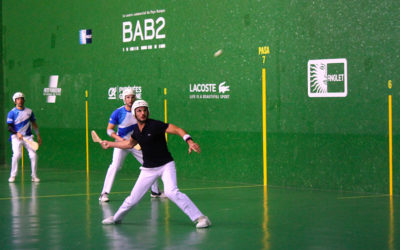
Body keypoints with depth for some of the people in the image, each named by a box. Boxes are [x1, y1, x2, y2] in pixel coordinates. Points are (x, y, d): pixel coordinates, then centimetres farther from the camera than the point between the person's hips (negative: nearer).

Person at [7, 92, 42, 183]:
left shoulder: (29, 111, 10)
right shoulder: (12, 113, -1)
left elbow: (34, 124, 19)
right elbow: (9, 127, -6)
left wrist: (38, 135, 16)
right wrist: (17, 133, -22)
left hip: (28, 136, 3)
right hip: (16, 137, -3)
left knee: (33, 155, -9)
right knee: (16, 154, -22)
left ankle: (34, 176, 4)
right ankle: (12, 176, -12)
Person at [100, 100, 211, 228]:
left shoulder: (155, 125, -17)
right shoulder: (136, 129, 2)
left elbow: (177, 129, -25)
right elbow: (130, 143, 23)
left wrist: (190, 141, -42)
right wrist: (110, 144, 31)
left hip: (166, 165, -5)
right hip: (148, 169, 5)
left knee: (171, 191, -27)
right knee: (133, 199, 5)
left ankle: (200, 217, -25)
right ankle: (116, 218, 31)